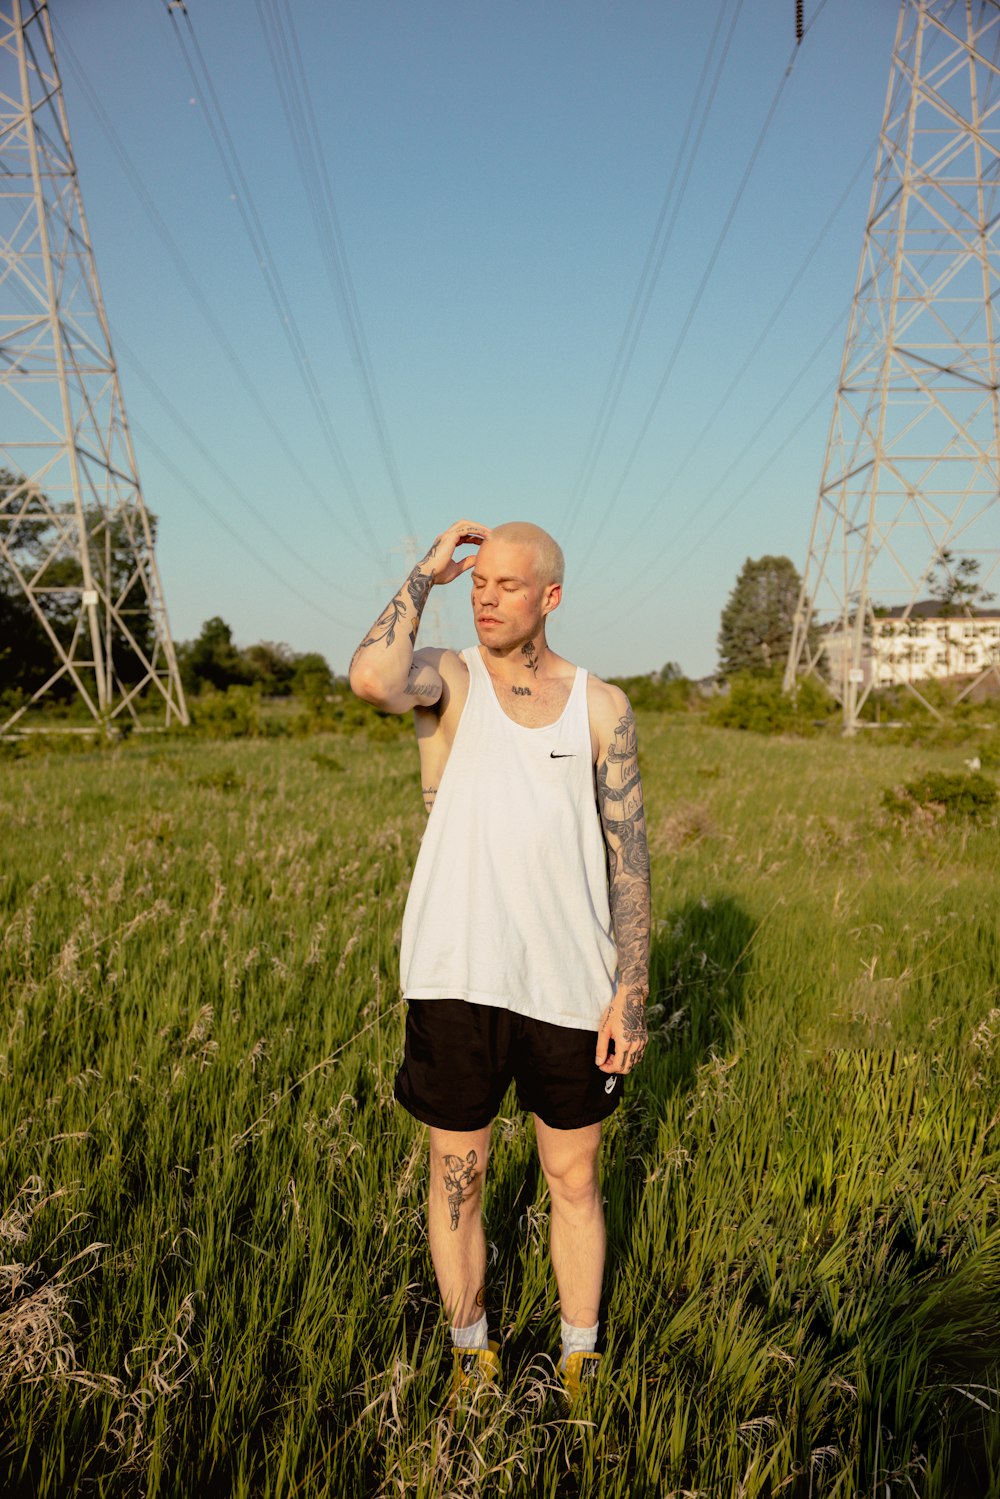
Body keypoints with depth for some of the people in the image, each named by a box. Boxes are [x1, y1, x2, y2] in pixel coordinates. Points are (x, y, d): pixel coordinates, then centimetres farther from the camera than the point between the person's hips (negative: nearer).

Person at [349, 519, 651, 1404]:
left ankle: (580, 1359, 39)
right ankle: (471, 1350, 39)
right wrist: (426, 575, -14)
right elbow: (372, 681, -29)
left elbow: (628, 857, 3)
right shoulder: (447, 680, -2)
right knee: (457, 1175, 15)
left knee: (575, 1182, 16)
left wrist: (630, 994, -3)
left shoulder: (601, 708, 2)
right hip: (457, 979, -1)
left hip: (569, 987, 1)